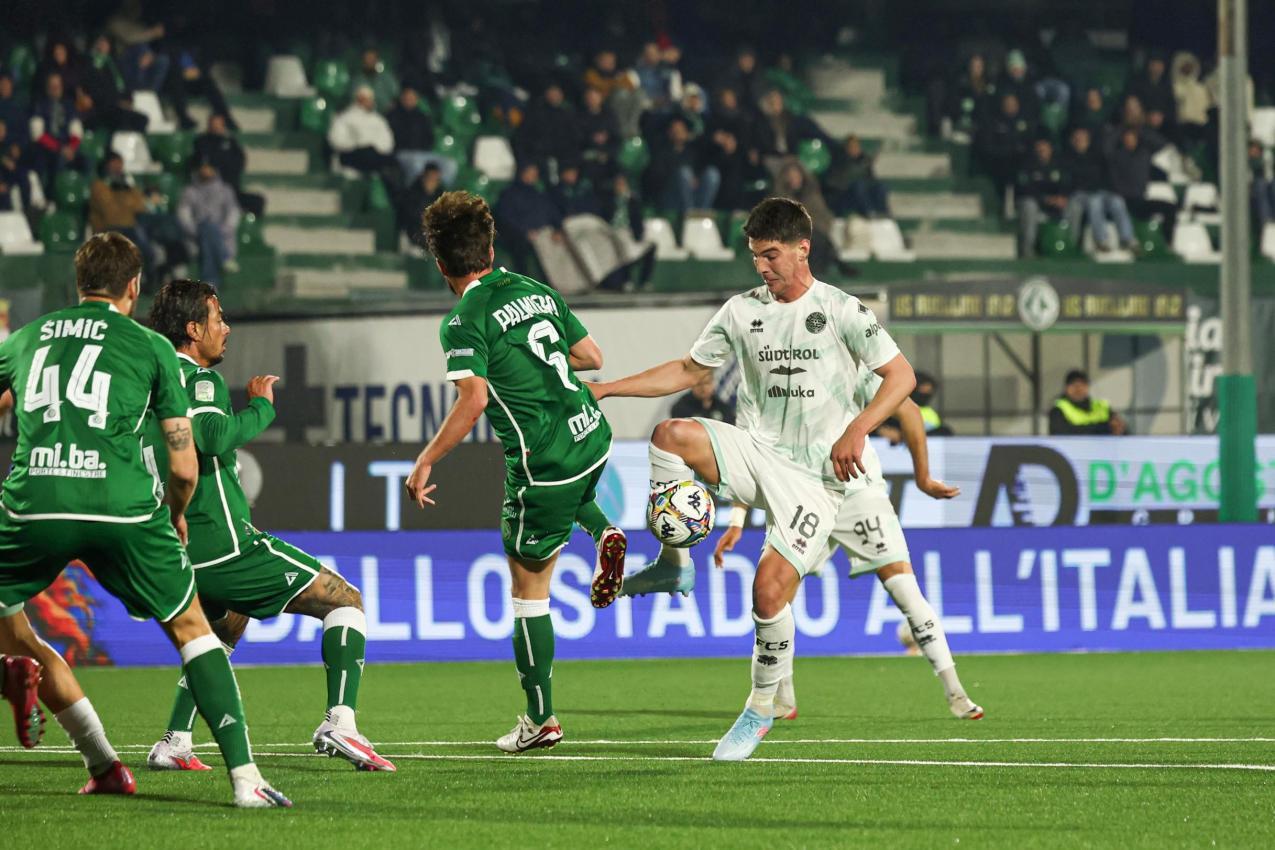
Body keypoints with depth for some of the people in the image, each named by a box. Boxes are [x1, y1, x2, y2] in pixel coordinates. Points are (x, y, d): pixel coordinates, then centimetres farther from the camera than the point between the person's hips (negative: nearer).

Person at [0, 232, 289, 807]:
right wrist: (176, 516, 33)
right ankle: (245, 777, 3)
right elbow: (184, 466, 12)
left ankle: (103, 764, 18)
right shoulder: (151, 347, 14)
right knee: (191, 629, 14)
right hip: (123, 510, -1)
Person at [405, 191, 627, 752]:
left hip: (544, 463, -7)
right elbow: (591, 357, 13)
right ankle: (601, 530, 15)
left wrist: (424, 463, -15)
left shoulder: (465, 322, -12)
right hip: (593, 436, 7)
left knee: (529, 592, 7)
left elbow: (473, 400, -22)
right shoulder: (538, 291, 8)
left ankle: (540, 719, 11)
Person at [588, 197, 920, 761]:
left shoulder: (841, 311, -5)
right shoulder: (742, 311, 7)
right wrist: (604, 389, 7)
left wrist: (856, 430, -20)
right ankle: (674, 564, -11)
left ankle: (762, 709, 3)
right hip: (756, 452, 4)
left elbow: (900, 376, -5)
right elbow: (689, 370, 15)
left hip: (816, 475, -4)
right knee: (671, 435, -25)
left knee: (771, 585, -17)